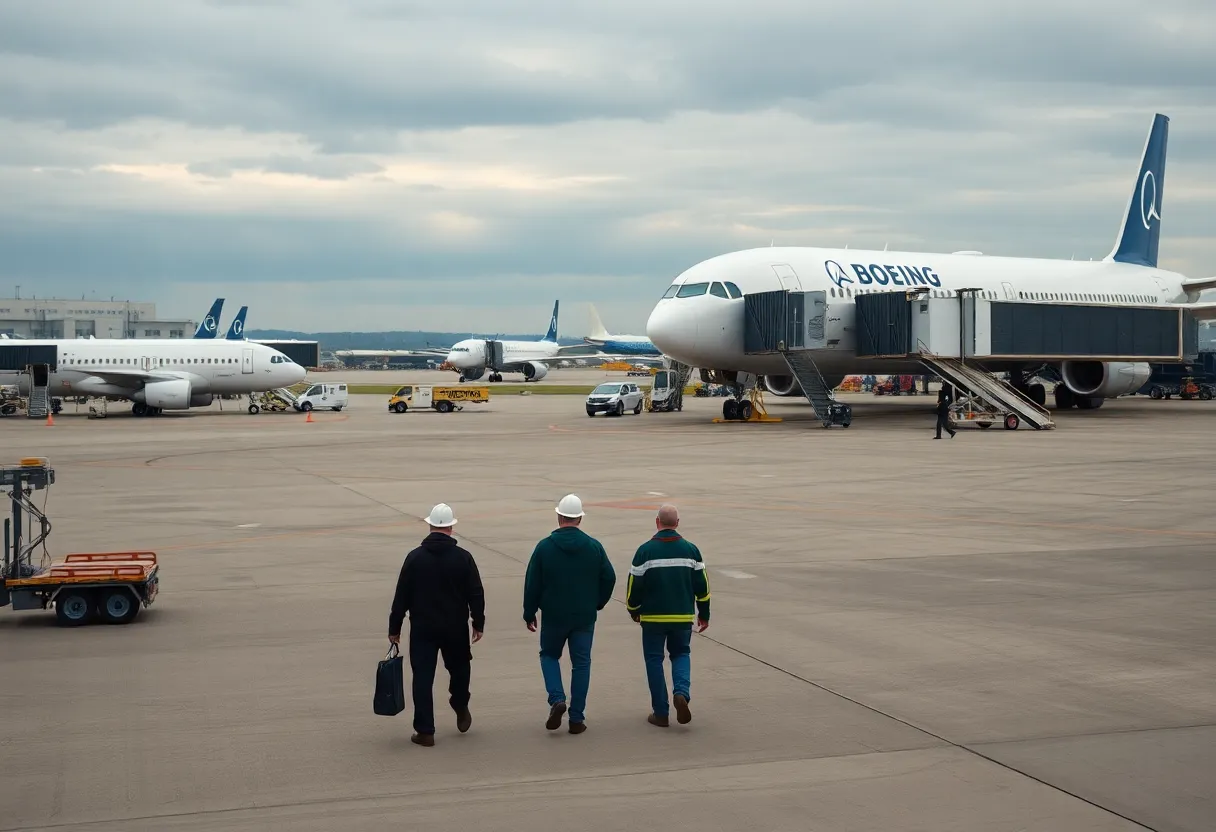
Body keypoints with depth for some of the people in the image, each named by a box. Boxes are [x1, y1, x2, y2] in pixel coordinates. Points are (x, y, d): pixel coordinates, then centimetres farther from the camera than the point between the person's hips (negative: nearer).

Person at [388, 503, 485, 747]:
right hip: (456, 627, 1)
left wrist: (394, 628, 4)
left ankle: (425, 731, 1)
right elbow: (476, 594, -2)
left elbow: (401, 596, -3)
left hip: (422, 628, -1)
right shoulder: (463, 557, -5)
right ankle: (461, 710, 38)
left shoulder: (415, 557, -5)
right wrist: (478, 623, 9)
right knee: (459, 667, 25)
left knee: (422, 677, 2)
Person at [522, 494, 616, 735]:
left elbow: (532, 584, -3)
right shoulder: (594, 546, -3)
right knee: (581, 663, 8)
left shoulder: (544, 547, -7)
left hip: (553, 615, -1)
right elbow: (609, 578, 3)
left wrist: (529, 613, 8)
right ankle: (577, 718, 7)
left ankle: (557, 699, -4)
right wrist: (597, 603, 19)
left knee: (549, 655, 19)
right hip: (585, 616, 1)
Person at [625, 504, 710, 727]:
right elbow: (702, 585, 4)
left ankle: (660, 713, 8)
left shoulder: (646, 550, -7)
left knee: (654, 660, 9)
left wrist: (634, 612, 13)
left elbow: (635, 585, -4)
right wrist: (703, 615, 15)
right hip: (683, 617, 2)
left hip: (653, 617, -2)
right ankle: (681, 693, -7)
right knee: (681, 654, 20)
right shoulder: (690, 549, 0)